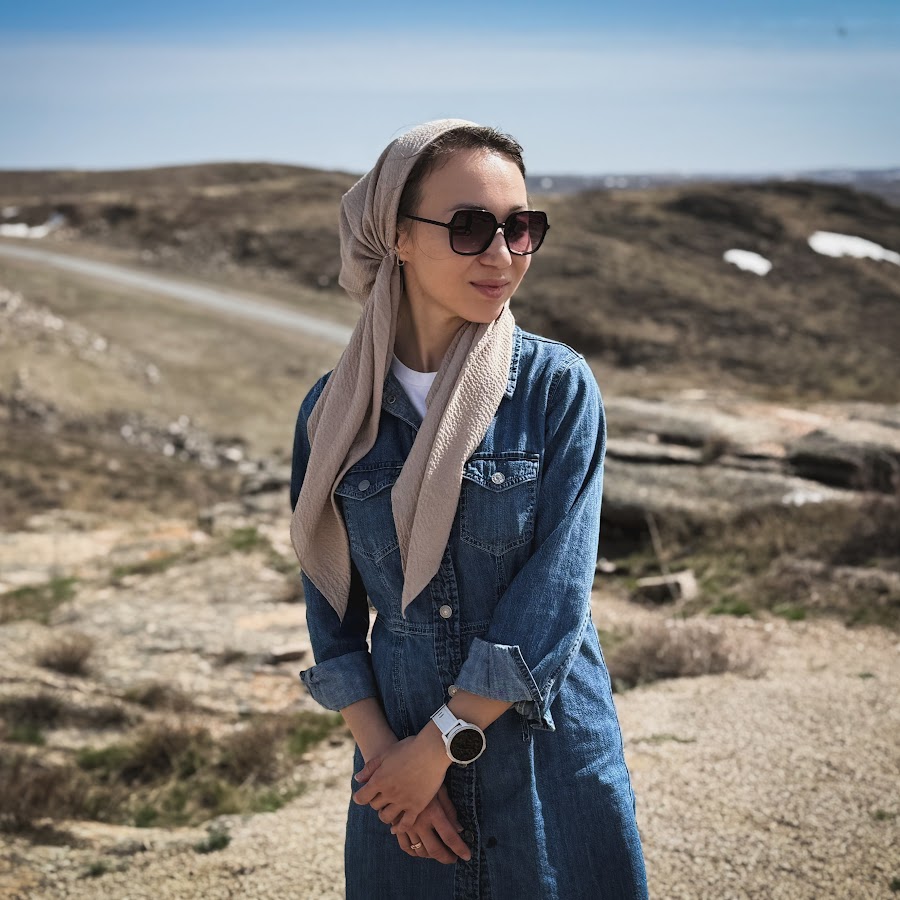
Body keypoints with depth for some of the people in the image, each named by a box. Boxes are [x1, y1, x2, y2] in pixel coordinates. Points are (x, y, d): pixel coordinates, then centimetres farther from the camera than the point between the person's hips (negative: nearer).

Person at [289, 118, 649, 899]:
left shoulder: (559, 387, -10)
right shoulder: (336, 412, -2)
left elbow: (554, 598, -15)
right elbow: (332, 607, 3)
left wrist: (439, 746, -14)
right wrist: (382, 751, -8)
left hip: (552, 754, -1)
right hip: (403, 755, 2)